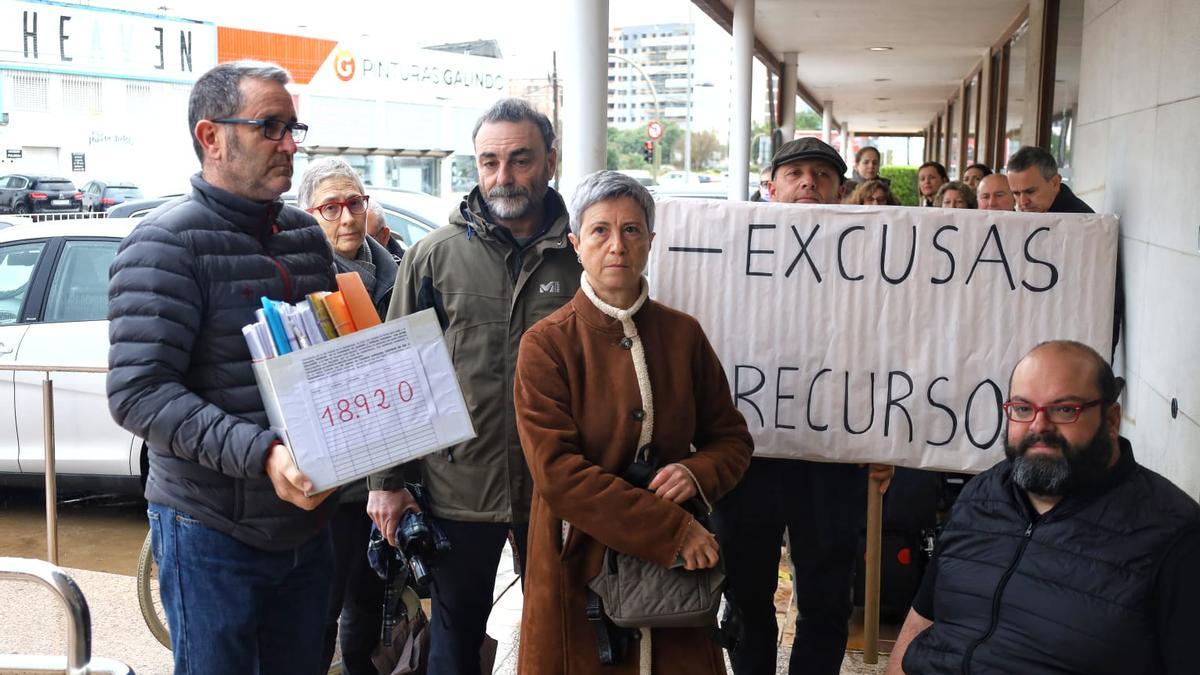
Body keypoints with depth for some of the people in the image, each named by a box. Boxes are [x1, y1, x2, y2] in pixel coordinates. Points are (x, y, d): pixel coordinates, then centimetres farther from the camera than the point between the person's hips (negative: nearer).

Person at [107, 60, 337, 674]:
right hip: (214, 532, -6)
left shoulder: (306, 235, 9)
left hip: (307, 521, 7)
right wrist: (261, 455, -31)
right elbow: (138, 392, -21)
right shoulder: (167, 242, -13)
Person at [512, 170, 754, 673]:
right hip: (580, 564, -3)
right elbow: (556, 472, -17)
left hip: (677, 567, 3)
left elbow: (732, 438, 9)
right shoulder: (546, 344, -9)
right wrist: (672, 530, -21)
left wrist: (696, 473, -14)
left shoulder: (683, 334, 2)